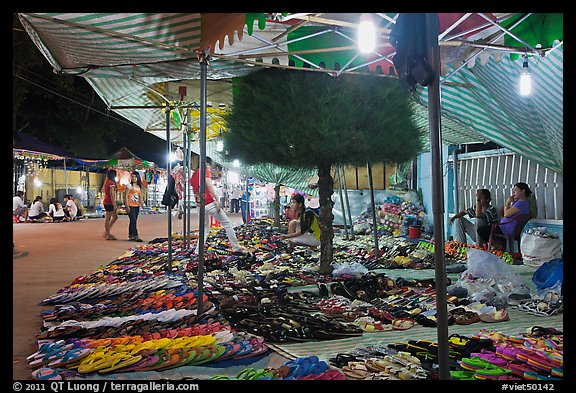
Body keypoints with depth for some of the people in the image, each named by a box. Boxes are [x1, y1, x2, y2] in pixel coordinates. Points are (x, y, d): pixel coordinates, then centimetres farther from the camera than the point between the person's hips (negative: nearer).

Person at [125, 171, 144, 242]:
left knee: (133, 221, 9)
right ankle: (135, 236, -15)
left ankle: (131, 236, 14)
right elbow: (126, 196, -7)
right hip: (131, 205, -6)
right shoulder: (129, 185, -2)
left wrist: (141, 204, 9)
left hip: (137, 206, 6)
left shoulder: (139, 186, 15)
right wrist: (127, 206, -14)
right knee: (133, 221, -13)